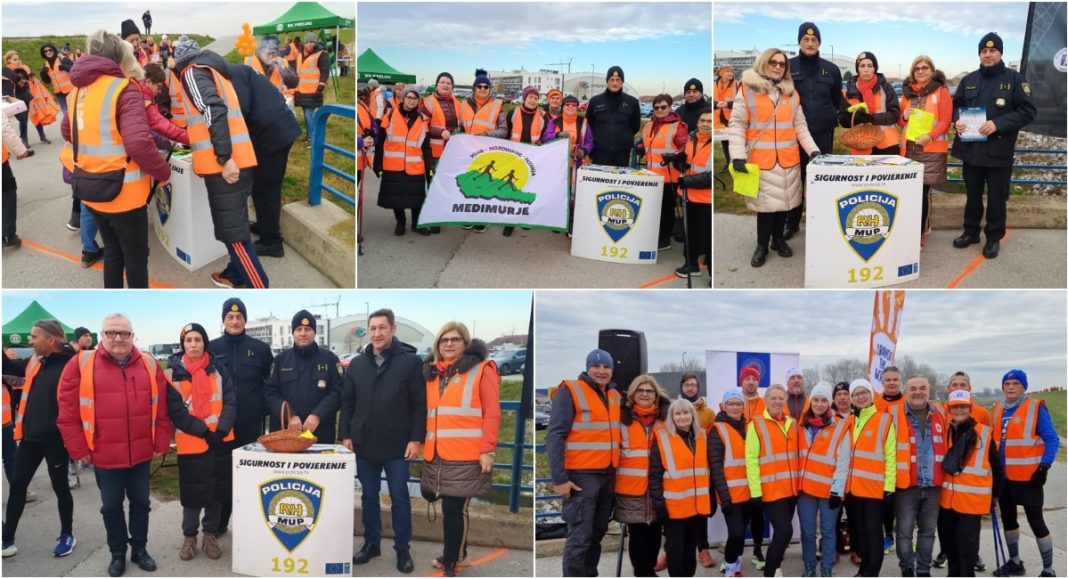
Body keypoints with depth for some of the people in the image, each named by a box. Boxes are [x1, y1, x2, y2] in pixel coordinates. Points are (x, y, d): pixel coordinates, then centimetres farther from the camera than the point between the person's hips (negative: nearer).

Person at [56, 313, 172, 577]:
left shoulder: (150, 365, 0)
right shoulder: (81, 364, -7)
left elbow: (162, 410, 4)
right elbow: (68, 413, -5)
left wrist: (161, 444, 2)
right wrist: (80, 450, -5)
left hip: (141, 453, 2)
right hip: (104, 455, -2)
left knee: (140, 502, 14)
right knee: (111, 506, 11)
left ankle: (140, 549, 31)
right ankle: (117, 553, 28)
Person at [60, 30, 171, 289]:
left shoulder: (78, 89, 6)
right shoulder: (124, 89, -17)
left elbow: (68, 131, 21)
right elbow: (139, 142, -27)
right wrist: (164, 172, -13)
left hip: (91, 190, 7)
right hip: (123, 190, -7)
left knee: (113, 250, 22)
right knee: (136, 255, 9)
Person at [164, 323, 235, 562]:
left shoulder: (218, 369, 4)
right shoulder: (173, 373, -3)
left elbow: (230, 401, -1)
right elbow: (176, 411, -8)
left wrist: (221, 430, -16)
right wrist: (205, 432, -15)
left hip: (219, 441, 2)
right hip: (190, 443, -2)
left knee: (217, 490, 8)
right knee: (193, 492, 4)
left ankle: (210, 535, 23)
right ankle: (189, 536, 21)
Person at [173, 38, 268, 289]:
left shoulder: (193, 71, -1)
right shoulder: (216, 71, 25)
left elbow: (214, 111, -17)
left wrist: (224, 158, -22)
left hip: (225, 165, -9)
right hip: (238, 161, 9)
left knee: (233, 232, -7)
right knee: (235, 226, 20)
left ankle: (259, 287, -8)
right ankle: (236, 276, 32)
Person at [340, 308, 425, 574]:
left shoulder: (410, 361, -6)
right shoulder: (357, 364, 7)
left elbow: (419, 404, -7)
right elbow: (347, 403, 11)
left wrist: (416, 439, -11)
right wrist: (346, 435, 4)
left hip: (397, 445, -4)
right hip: (364, 443, 4)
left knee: (399, 498, 4)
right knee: (369, 497, 12)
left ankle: (403, 549, 15)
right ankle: (371, 543, 25)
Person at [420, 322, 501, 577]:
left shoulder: (481, 369, -1)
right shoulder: (432, 373, 15)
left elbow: (492, 413, -6)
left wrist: (487, 450, -12)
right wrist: (421, 444, 12)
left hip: (466, 456, -5)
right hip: (435, 456, 5)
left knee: (454, 508, -4)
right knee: (451, 508, 14)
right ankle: (457, 554, 32)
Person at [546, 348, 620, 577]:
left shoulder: (614, 396, 13)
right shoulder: (570, 392, -9)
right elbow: (554, 437, -13)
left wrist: (617, 470, 14)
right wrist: (559, 478, -19)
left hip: (607, 475, 7)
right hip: (581, 476, -7)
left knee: (597, 533, 14)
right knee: (580, 536, -9)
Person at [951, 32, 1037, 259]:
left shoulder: (1015, 79, -5)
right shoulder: (969, 80, 9)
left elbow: (1028, 111, -9)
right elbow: (956, 104, 19)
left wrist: (998, 124, -20)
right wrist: (958, 120, -4)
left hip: (999, 151, -4)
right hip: (971, 149, 4)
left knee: (996, 197, 5)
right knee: (973, 194, 16)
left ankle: (994, 237, 17)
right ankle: (971, 231, 30)